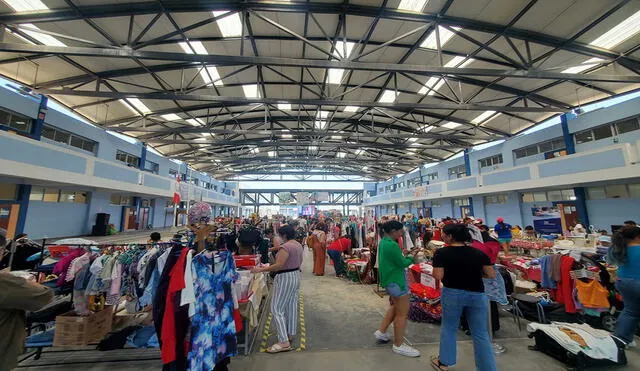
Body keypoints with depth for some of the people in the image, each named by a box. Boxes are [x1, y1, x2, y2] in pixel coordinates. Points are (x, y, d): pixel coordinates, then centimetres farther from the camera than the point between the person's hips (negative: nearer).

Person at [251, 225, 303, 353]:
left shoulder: (285, 247, -24)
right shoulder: (298, 245, 5)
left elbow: (279, 266, -28)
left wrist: (261, 269, -21)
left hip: (285, 278, -10)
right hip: (296, 276, 10)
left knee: (277, 309, -1)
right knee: (292, 305, 19)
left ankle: (284, 342, 2)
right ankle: (291, 333, 32)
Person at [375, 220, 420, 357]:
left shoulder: (383, 242, 6)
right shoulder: (392, 245, -26)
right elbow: (402, 264, -19)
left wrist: (408, 255, 1)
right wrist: (412, 258, -1)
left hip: (389, 279, 10)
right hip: (396, 281, -10)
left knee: (396, 307, 25)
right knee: (402, 313, 5)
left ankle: (381, 332, 32)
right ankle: (399, 345, 20)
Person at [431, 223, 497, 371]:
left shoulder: (442, 253, -13)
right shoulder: (478, 253, -2)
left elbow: (438, 276, -16)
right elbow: (492, 275, 1)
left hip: (452, 294, -2)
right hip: (477, 295, 2)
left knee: (448, 328, 17)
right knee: (481, 334, 15)